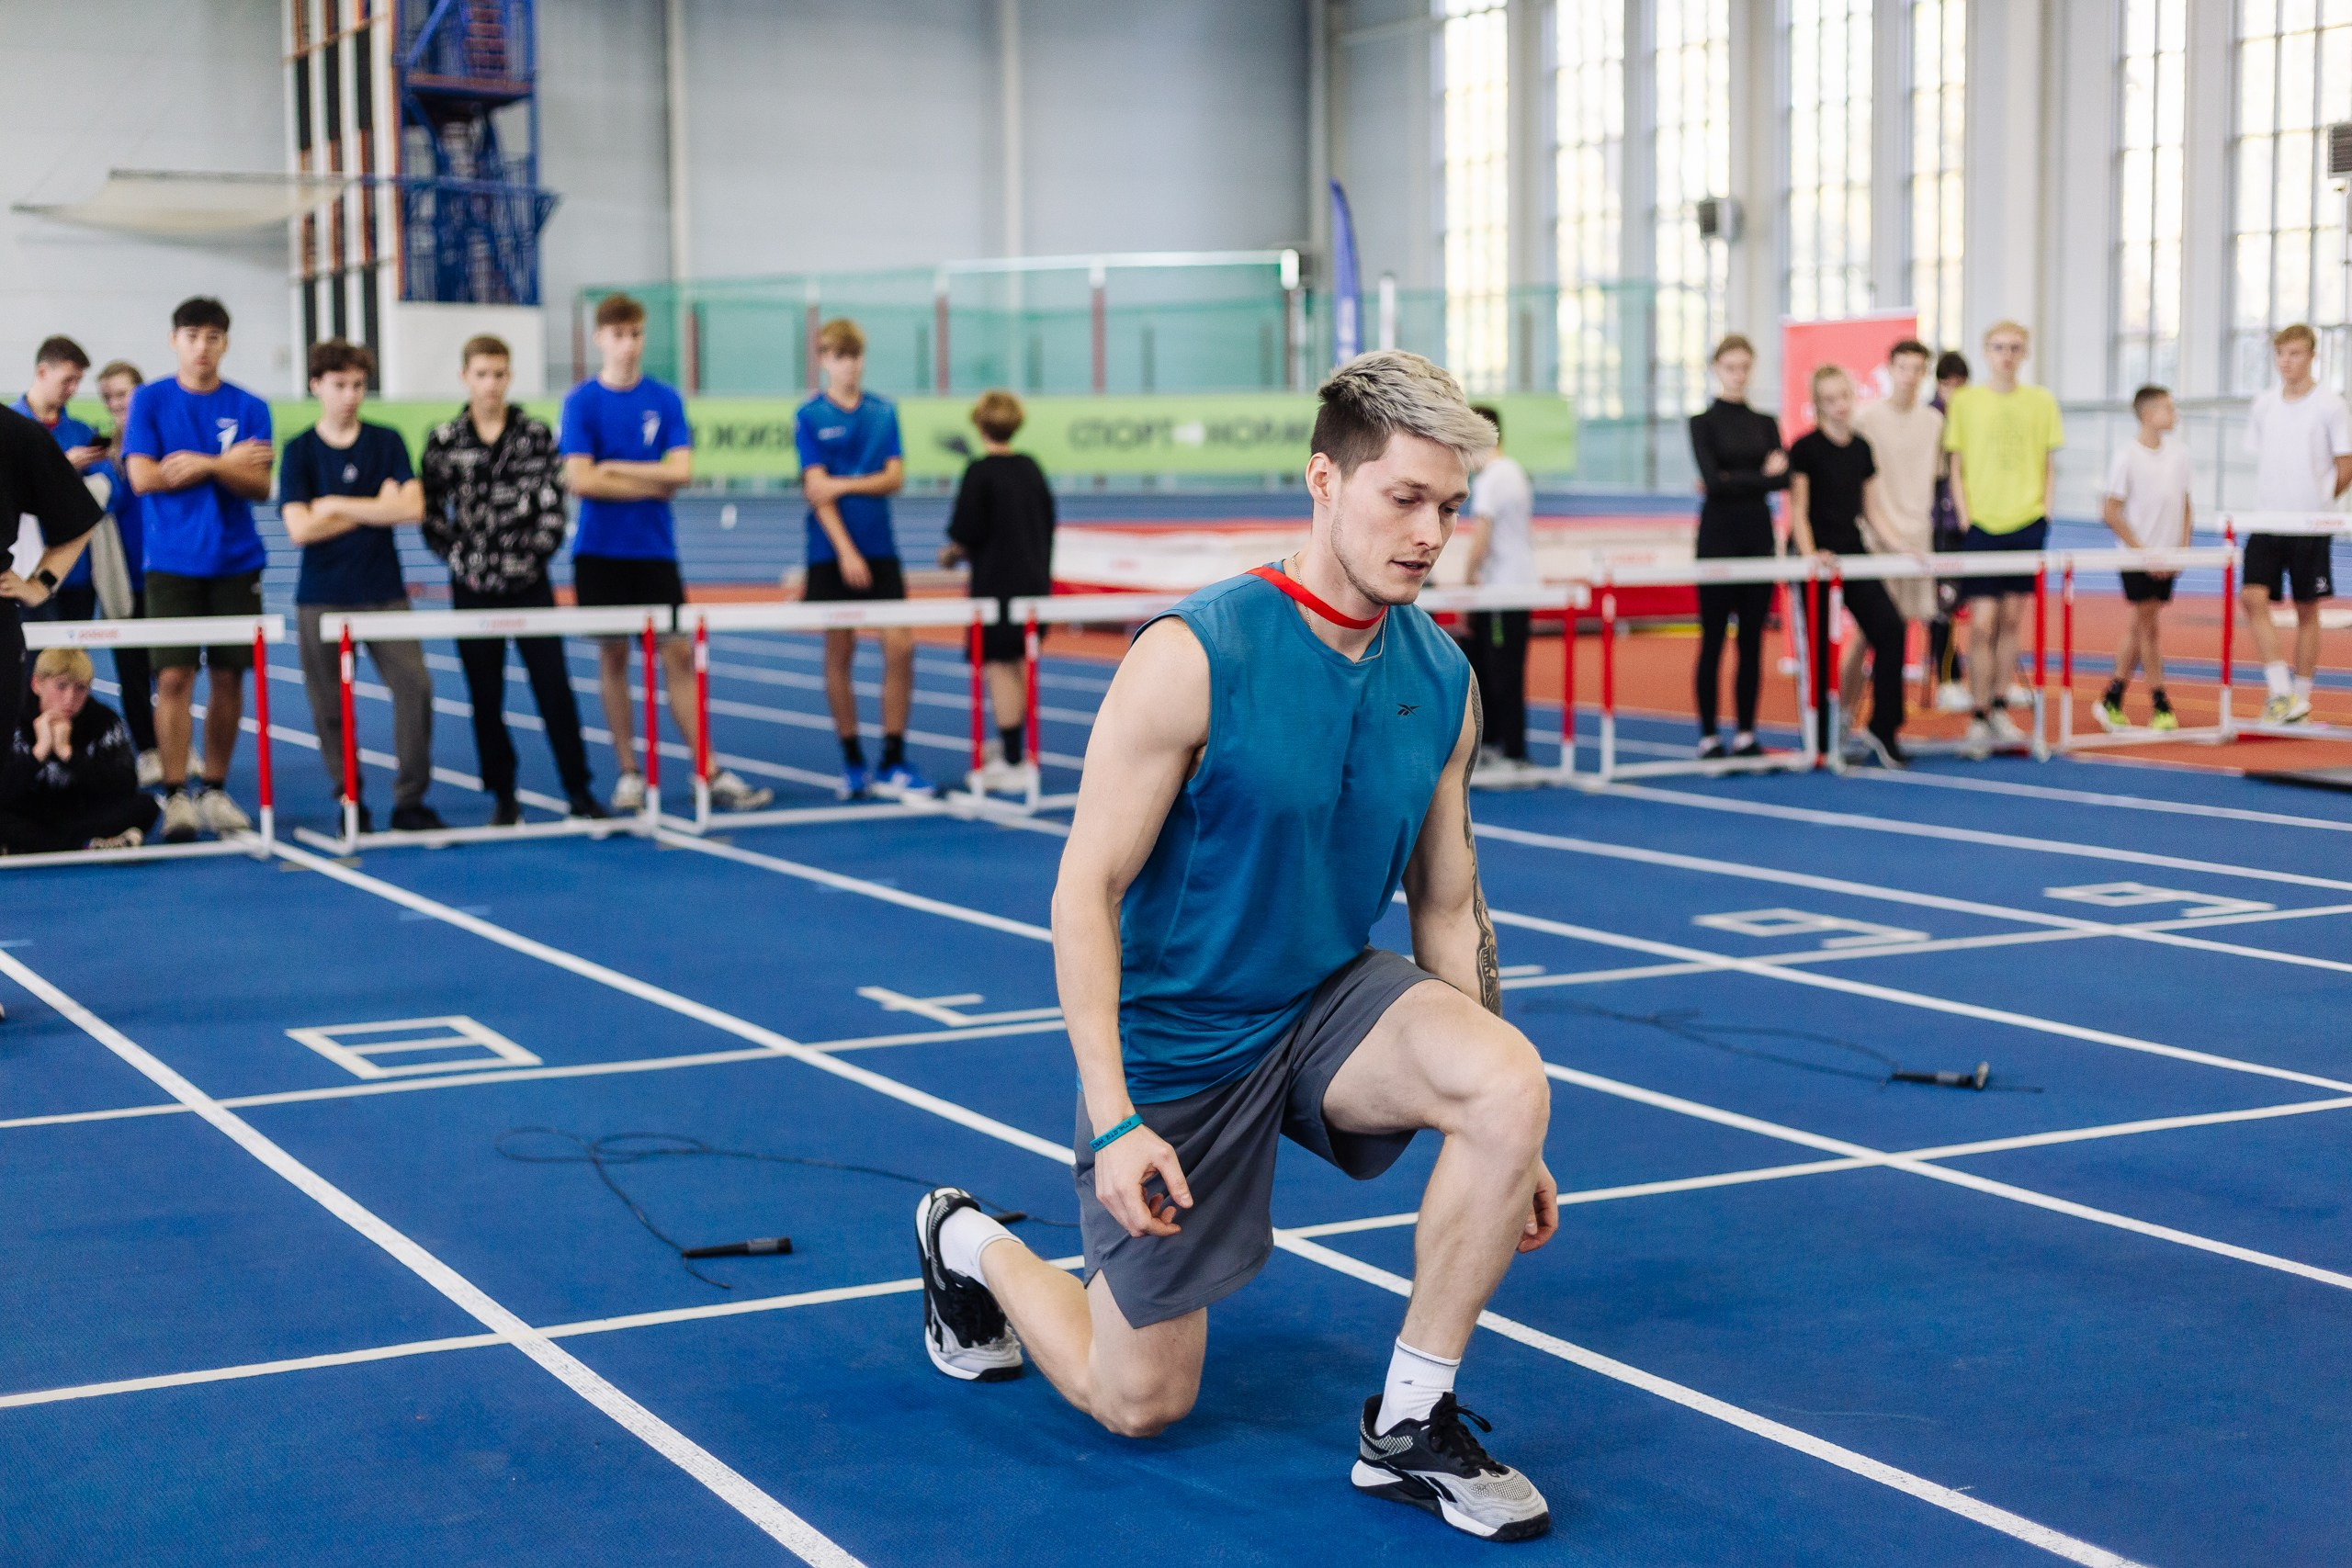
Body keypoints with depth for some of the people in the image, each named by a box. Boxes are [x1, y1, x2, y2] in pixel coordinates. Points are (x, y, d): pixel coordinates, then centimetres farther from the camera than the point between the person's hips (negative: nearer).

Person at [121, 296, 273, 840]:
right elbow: (143, 477, -7)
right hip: (173, 564, -2)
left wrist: (204, 464, -14)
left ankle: (215, 790, 14)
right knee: (174, 676, -8)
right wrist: (228, 464, -5)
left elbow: (261, 486, 0)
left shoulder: (249, 407, 6)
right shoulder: (150, 401, 3)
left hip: (236, 563, 2)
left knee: (229, 676, 3)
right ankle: (175, 795, -3)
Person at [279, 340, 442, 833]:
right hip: (321, 598, -1)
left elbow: (412, 508, -7)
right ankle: (349, 803, 14)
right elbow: (300, 528, -9)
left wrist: (336, 506, -7)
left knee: (414, 684, -11)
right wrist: (375, 509, -6)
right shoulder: (299, 451, 2)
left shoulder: (387, 442, 6)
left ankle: (410, 800, -3)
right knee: (330, 704, 1)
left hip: (383, 591, 1)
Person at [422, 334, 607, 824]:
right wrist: (461, 557, -7)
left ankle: (578, 790, 6)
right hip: (474, 588, 0)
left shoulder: (537, 435, 1)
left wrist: (533, 556, -9)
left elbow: (553, 506, -1)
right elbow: (431, 514, 2)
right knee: (485, 695, 5)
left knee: (554, 687, -1)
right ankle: (503, 796, 14)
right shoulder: (444, 441, 1)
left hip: (530, 583, 0)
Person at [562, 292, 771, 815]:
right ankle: (629, 774, 13)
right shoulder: (582, 402, -2)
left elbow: (681, 471, -6)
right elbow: (580, 481, -12)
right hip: (601, 551, -1)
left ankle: (711, 775, -1)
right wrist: (652, 483, -8)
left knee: (678, 655, -1)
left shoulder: (665, 399, 4)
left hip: (655, 550, 1)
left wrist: (615, 467, -9)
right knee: (613, 657, 4)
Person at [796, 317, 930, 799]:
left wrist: (844, 484, -14)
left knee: (900, 647, -5)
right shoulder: (810, 417, -2)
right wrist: (846, 551, -18)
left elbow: (895, 478, 1)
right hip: (831, 553, -3)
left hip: (880, 548, 3)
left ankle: (894, 763, 2)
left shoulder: (884, 411, 8)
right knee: (839, 654, 2)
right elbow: (816, 488, -9)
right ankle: (853, 763, 13)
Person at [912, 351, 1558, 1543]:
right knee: (1139, 1404, 6)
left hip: (1329, 1001, 5)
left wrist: (1504, 1134, 3)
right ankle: (970, 1245, 38)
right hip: (1175, 1039, -4)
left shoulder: (1443, 680, -4)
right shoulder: (1196, 655, -22)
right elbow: (1086, 892, -19)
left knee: (1512, 1083, -28)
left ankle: (1410, 1424, -10)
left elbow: (1446, 908, 6)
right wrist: (1113, 1122, -25)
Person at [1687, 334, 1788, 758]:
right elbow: (1713, 482, -15)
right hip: (1718, 536, -4)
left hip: (1759, 536, 4)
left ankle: (1746, 733, 12)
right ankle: (1708, 736, 3)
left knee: (1753, 639, 6)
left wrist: (1733, 481, -13)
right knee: (1713, 638, -1)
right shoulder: (1703, 422, -2)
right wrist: (1761, 476, -10)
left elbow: (1783, 479, -4)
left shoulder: (1766, 423, 10)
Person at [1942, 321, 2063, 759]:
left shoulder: (2041, 401, 6)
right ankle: (1979, 719, -1)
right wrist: (1965, 517, -5)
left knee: (2013, 619, 8)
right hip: (1982, 525, -2)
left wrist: (2045, 511, 0)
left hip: (2026, 524, 2)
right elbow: (1956, 467, 3)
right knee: (1982, 623, -6)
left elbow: (2049, 465, 10)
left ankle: (1999, 709, 18)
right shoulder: (1965, 402, 1)